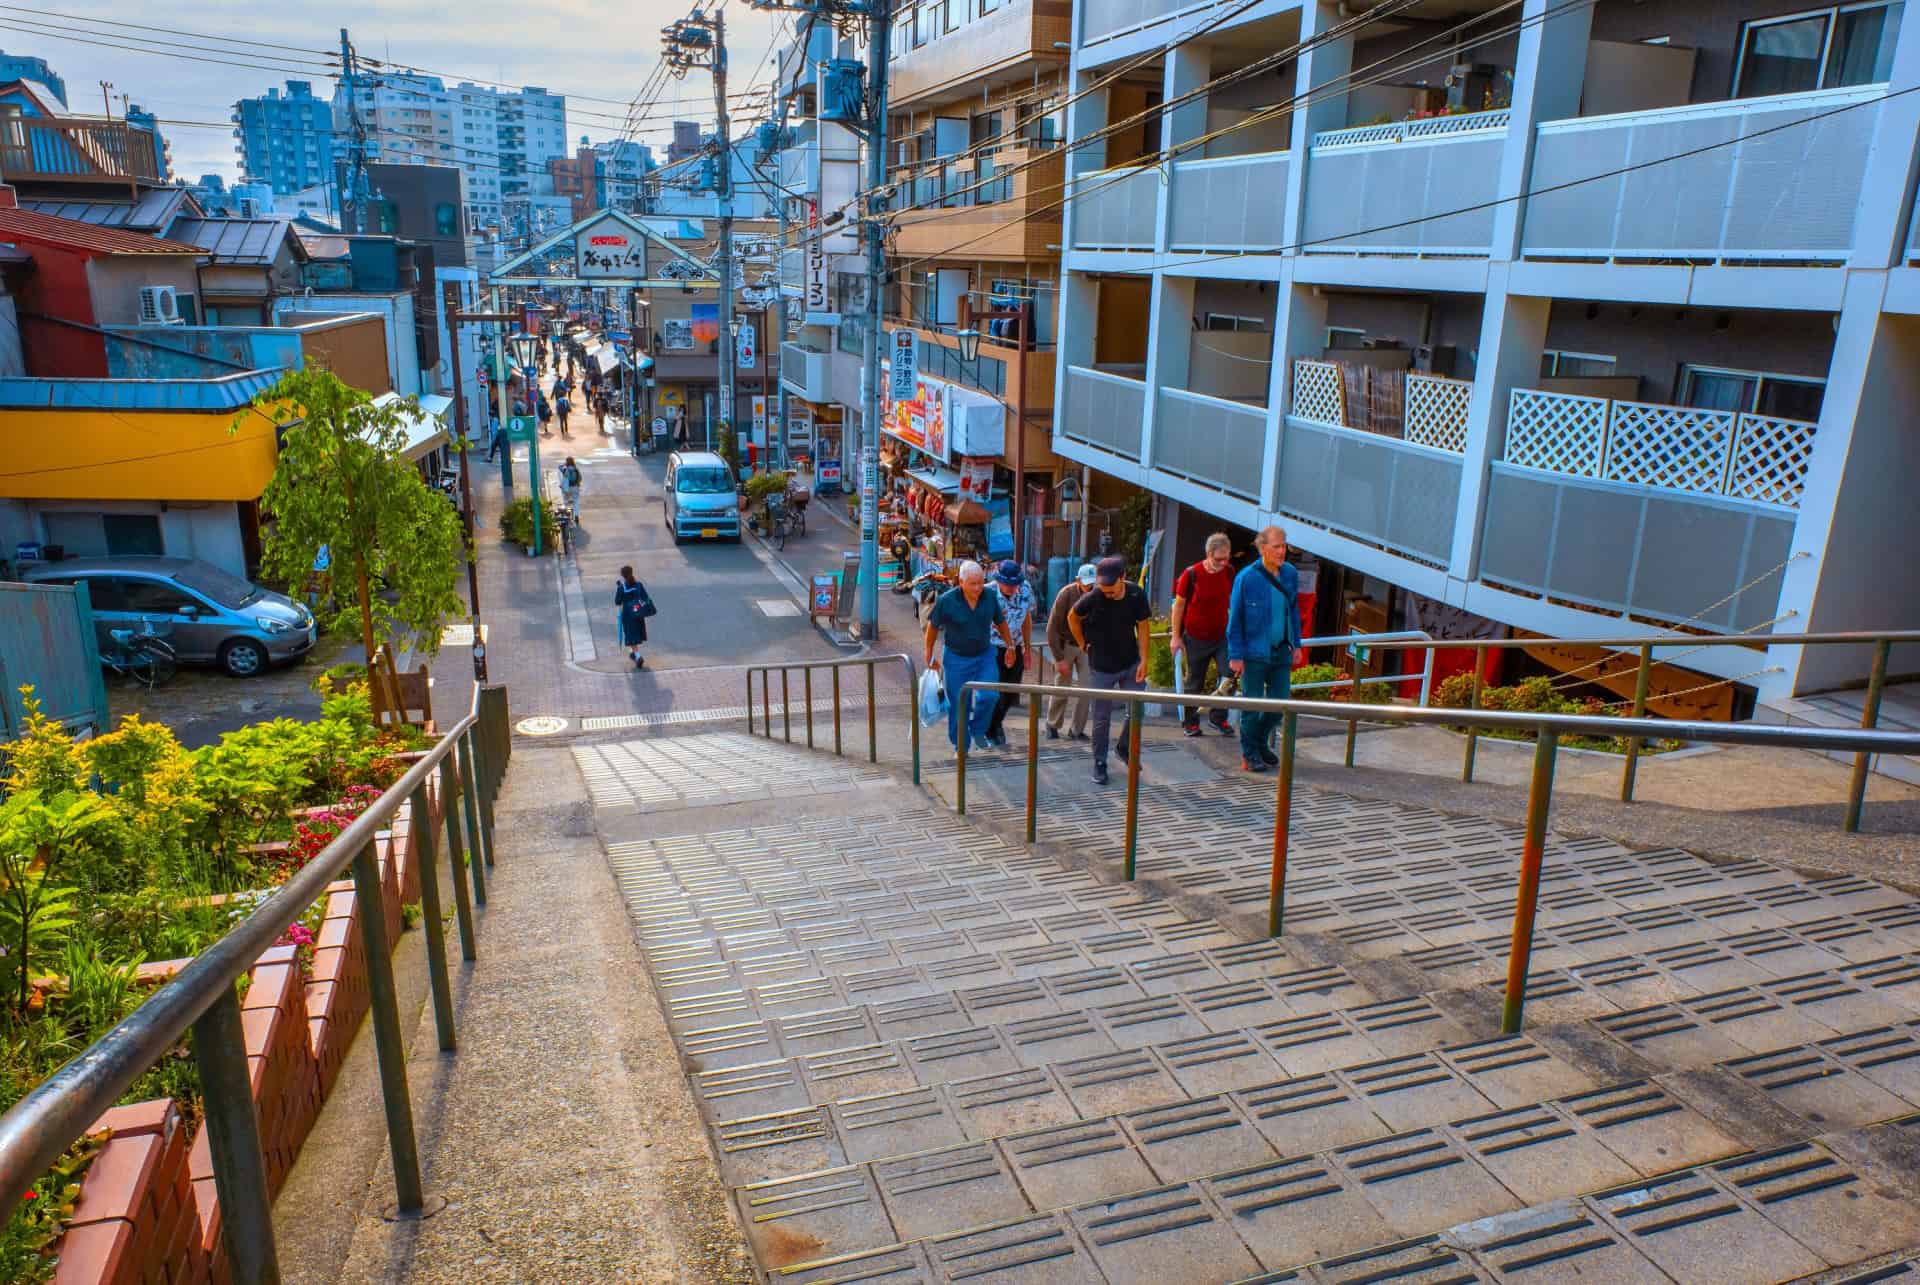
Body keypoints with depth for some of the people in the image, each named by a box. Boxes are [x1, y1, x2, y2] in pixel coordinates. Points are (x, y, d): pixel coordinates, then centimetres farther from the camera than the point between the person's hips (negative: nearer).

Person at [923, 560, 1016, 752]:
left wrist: (1010, 647, 16)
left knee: (988, 696, -13)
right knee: (958, 705, 3)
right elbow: (933, 626, -3)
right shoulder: (947, 601, -17)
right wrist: (929, 656, 3)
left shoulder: (990, 597, -9)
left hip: (984, 655, 2)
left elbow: (1001, 622, 9)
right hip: (956, 658, -2)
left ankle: (978, 730, 14)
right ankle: (960, 746, 20)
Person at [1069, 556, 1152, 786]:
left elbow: (1143, 626, -4)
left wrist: (1144, 660, -8)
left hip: (1131, 664, 2)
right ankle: (1099, 764, 17)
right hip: (1101, 668, -2)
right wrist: (1084, 645, 3)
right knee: (1101, 718, 4)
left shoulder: (1136, 594, -13)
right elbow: (1072, 618, 0)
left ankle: (1125, 749, 30)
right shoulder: (1093, 598, -18)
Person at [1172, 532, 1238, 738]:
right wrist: (1176, 636, -6)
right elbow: (1179, 605, -5)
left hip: (1222, 635, 3)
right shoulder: (1191, 574, -12)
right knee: (1194, 682, 7)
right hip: (1196, 637, -3)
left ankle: (1218, 717, 9)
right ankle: (1190, 722, 20)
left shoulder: (1229, 572, -1)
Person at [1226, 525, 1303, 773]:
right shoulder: (1246, 578, -12)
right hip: (1254, 653, -5)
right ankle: (1249, 755, 18)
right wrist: (1236, 655, -10)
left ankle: (1260, 743, 32)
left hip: (1281, 652, 5)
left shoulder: (1290, 574, 3)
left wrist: (1295, 644, 14)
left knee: (1279, 703, 10)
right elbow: (1235, 618, -8)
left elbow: (1294, 610, 15)